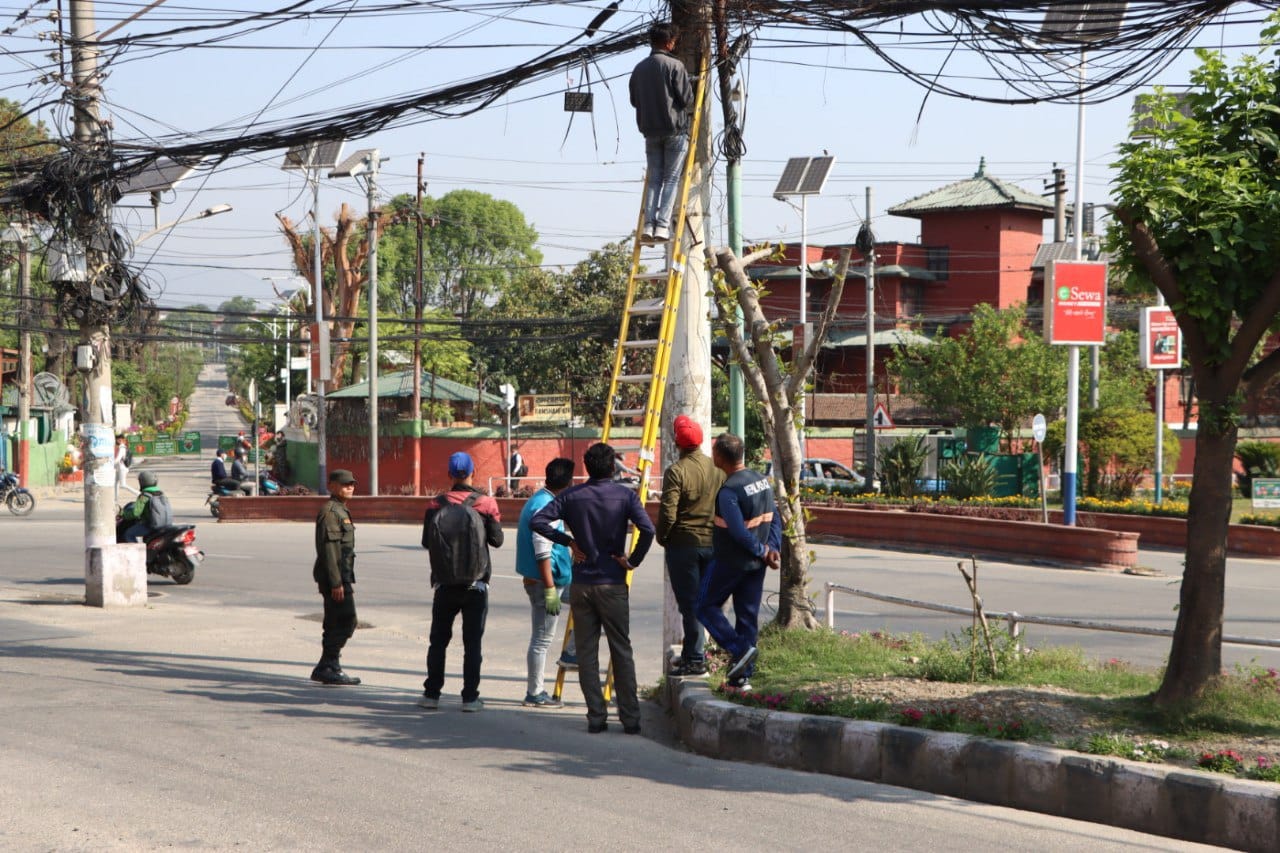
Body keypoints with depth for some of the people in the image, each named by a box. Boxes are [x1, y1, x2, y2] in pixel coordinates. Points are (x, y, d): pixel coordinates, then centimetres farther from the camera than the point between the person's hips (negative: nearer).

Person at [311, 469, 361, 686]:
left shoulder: (341, 511, 19)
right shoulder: (330, 512, -14)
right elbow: (329, 549, -20)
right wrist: (336, 582, -23)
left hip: (341, 576, 10)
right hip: (334, 577, -10)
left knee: (336, 623, 13)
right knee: (345, 621, -10)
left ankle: (326, 668, 18)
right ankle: (329, 668, -7)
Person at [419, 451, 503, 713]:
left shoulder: (436, 505, -2)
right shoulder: (486, 504, -6)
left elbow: (426, 542, 3)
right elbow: (497, 540, -2)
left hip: (445, 584, 1)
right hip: (475, 584, -1)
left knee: (438, 640, 11)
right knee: (472, 642, 3)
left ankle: (431, 694, 11)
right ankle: (470, 697, 1)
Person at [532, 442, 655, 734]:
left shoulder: (572, 496, 0)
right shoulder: (625, 496, -5)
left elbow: (538, 521, -7)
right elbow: (647, 530, -19)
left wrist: (569, 541, 0)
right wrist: (633, 560, -6)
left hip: (581, 584, 1)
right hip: (613, 583, -1)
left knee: (586, 652, 7)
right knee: (621, 652, 6)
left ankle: (596, 717, 5)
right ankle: (630, 718, 5)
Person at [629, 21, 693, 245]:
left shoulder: (639, 69, 7)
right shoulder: (675, 66, -10)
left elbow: (634, 100, 14)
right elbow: (686, 98, -9)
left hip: (650, 131, 4)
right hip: (675, 130, -4)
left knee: (654, 179, 7)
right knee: (671, 179, -1)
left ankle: (649, 225, -3)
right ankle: (662, 225, -10)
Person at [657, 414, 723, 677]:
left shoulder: (676, 471, -14)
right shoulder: (718, 468, 5)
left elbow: (668, 513, -17)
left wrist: (662, 537, 0)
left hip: (683, 544, -6)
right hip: (712, 542, 6)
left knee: (689, 603, -1)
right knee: (700, 601, 16)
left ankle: (695, 660, 0)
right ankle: (689, 653, 24)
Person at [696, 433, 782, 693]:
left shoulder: (728, 491, -21)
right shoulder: (762, 481, 6)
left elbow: (738, 532, -24)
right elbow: (775, 519, 8)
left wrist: (763, 552, -11)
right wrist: (772, 549, 1)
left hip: (729, 562, -7)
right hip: (755, 564, 8)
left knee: (706, 606, 10)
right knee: (748, 616, 11)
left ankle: (738, 649, -4)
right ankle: (743, 676, 12)